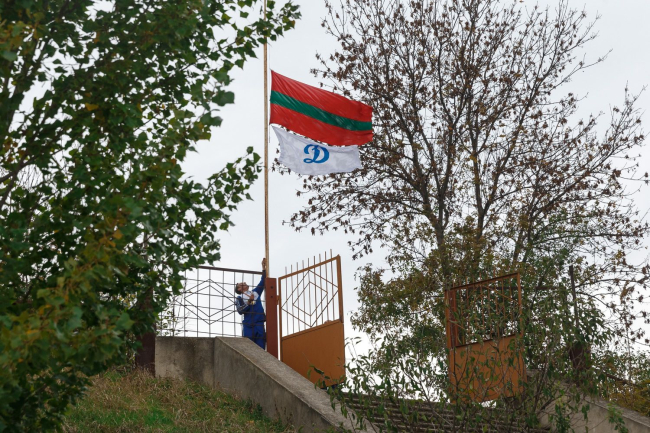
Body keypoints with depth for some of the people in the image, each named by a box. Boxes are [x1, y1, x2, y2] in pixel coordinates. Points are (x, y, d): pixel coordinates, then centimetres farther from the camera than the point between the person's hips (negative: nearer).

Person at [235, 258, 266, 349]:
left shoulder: (255, 292, 21)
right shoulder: (239, 298, 6)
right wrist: (249, 302, -17)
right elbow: (240, 310, -7)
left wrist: (264, 268, 17)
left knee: (261, 348, -2)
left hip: (259, 324, 4)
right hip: (248, 325, -4)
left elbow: (263, 282, 21)